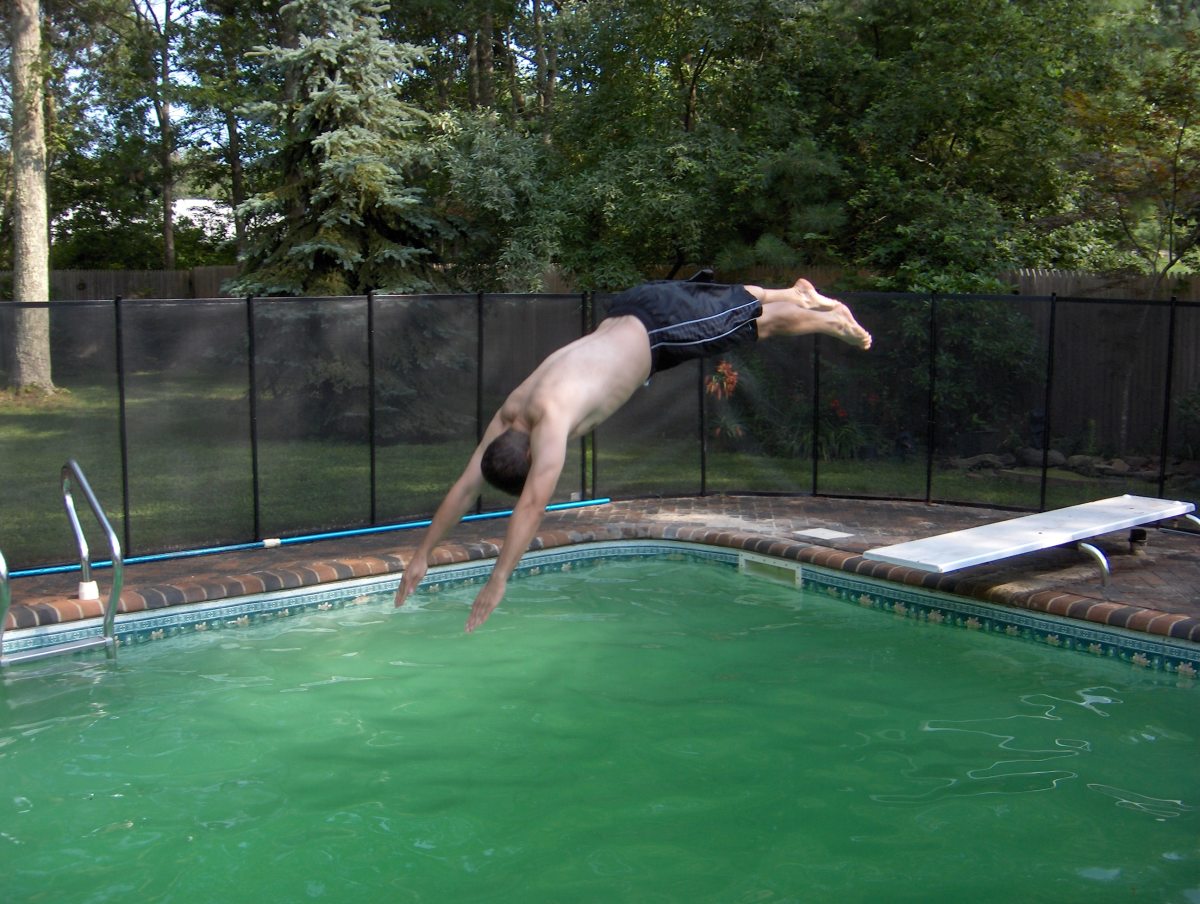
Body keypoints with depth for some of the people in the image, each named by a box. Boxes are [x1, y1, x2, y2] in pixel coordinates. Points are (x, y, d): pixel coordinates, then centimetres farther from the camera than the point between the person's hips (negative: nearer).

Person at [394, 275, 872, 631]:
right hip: (624, 317, 6)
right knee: (734, 301, 29)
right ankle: (797, 292, 55)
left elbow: (533, 504, -44)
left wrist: (498, 580, -46)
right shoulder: (507, 415, -15)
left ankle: (833, 320, 40)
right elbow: (464, 487, -14)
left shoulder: (550, 419, -37)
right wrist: (422, 555, -17)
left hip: (659, 326, -6)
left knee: (756, 320, 15)